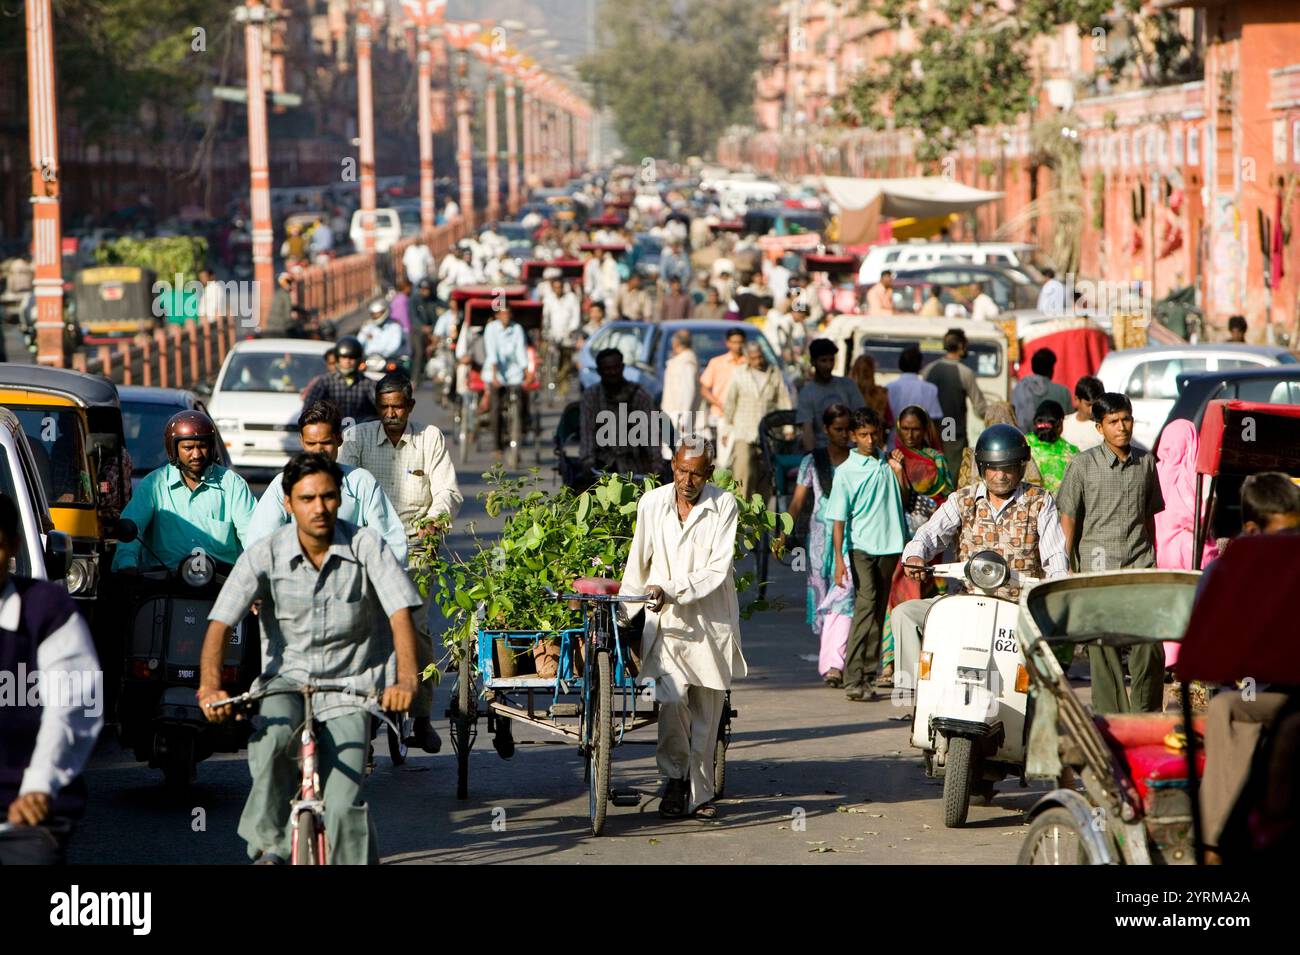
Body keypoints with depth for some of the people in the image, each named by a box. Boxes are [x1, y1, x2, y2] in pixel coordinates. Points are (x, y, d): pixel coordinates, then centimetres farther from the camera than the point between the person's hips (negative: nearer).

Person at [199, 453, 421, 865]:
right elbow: (220, 623, -14)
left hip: (348, 689, 0)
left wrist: (407, 679, -35)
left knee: (343, 806, -15)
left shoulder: (366, 546, -9)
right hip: (287, 677, 0)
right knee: (272, 735, -34)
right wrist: (209, 687, -32)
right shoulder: (264, 556, -8)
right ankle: (272, 845, -16)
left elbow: (400, 612, -18)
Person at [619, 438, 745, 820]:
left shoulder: (724, 506, -3)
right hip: (665, 622, 0)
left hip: (711, 623, 0)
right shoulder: (652, 503, 4)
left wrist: (672, 590, -19)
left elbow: (718, 569, -10)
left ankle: (699, 794, 16)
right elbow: (637, 564, 16)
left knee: (706, 714, 5)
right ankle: (675, 777, 1)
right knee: (672, 699, -18)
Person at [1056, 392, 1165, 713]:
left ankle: (1147, 719, 8)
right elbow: (1068, 519, 2)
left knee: (1150, 649, -5)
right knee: (1104, 652, -1)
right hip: (1098, 567, -2)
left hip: (1139, 565, 2)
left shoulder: (1146, 463, 11)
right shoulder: (1083, 465, 0)